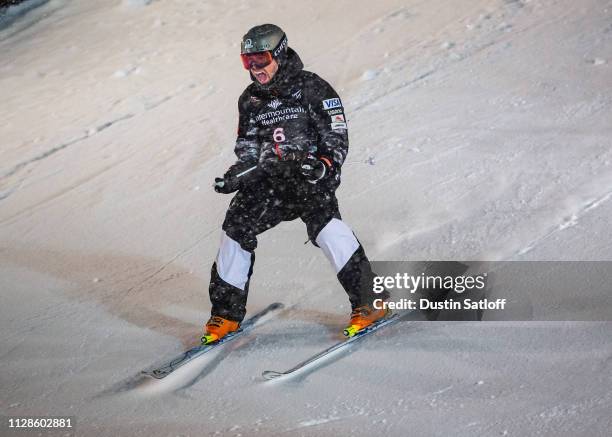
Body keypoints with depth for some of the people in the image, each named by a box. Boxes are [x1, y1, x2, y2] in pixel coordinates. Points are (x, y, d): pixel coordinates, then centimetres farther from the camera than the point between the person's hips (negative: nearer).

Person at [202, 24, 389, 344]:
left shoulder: (312, 89, -7)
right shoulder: (249, 101, 10)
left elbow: (337, 140, -9)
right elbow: (248, 151, 15)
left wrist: (321, 167, -27)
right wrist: (234, 176, -4)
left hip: (313, 178, -5)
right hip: (270, 180, 5)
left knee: (324, 225, -30)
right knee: (236, 227, -11)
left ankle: (368, 300, -22)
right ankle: (227, 313, 3)